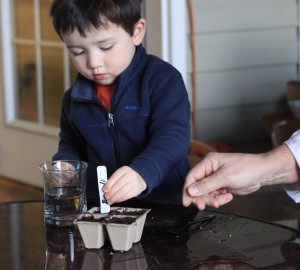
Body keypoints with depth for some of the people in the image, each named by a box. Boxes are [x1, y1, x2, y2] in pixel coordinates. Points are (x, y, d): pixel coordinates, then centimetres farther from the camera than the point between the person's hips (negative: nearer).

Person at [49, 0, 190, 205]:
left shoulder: (163, 79, -6)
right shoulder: (75, 97, 11)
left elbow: (172, 136, -18)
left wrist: (142, 174, -35)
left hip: (164, 204, -5)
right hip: (100, 206, 6)